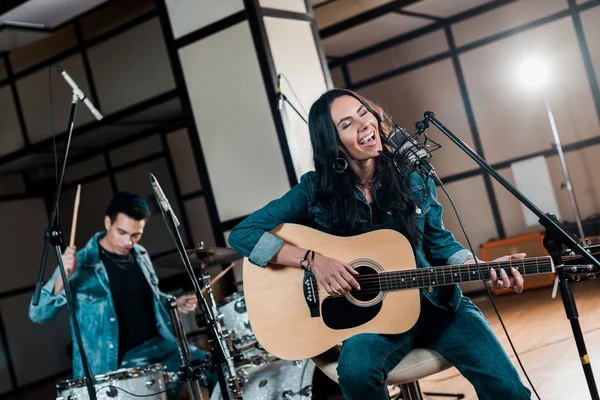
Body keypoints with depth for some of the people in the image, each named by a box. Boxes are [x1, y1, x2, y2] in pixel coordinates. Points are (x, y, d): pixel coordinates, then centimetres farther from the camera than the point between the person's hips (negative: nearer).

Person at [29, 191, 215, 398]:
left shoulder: (140, 255, 6)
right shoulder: (81, 265, -12)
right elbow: (38, 314, -16)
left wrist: (175, 303, 2)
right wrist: (63, 277, -33)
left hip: (158, 344, 6)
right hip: (117, 361, -6)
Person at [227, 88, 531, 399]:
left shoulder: (413, 176, 0)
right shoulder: (316, 190, -7)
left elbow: (439, 242, 10)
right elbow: (242, 234, -10)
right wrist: (313, 259, -22)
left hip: (436, 302, 2)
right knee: (356, 370, -34)